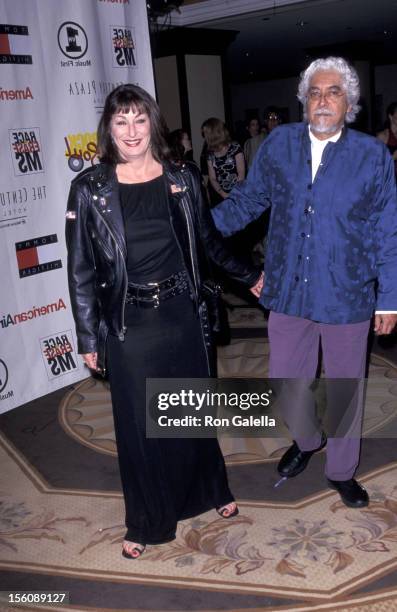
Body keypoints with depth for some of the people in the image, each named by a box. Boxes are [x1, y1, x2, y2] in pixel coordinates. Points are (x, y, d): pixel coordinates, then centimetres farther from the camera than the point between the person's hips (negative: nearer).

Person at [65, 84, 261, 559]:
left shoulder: (183, 178, -1)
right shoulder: (90, 189, -8)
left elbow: (208, 240, 13)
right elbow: (81, 269, -5)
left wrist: (249, 276, 20)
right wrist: (88, 339, -4)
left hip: (183, 313, 2)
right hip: (128, 324, -2)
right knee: (138, 422, 10)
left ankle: (208, 490, 44)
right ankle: (147, 523, 31)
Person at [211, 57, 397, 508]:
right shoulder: (279, 144, -1)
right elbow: (248, 199, 9)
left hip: (347, 297, -2)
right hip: (288, 292, 2)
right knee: (286, 382, 16)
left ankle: (341, 471, 38)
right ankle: (307, 441, 48)